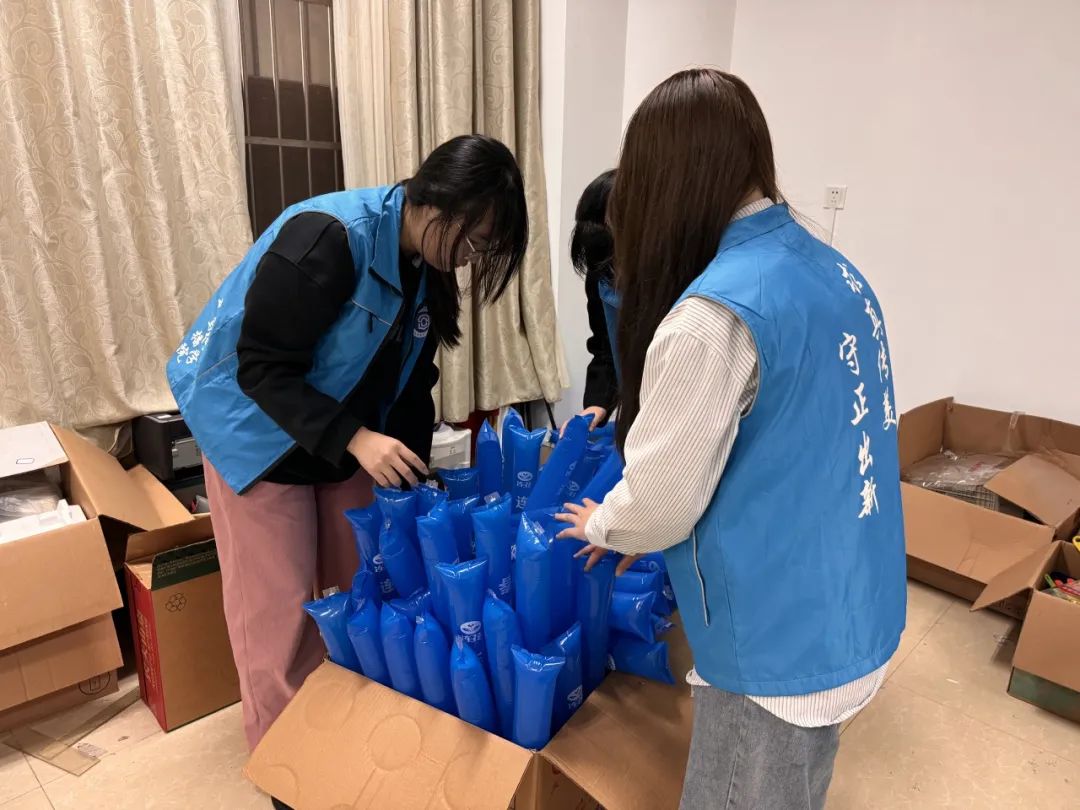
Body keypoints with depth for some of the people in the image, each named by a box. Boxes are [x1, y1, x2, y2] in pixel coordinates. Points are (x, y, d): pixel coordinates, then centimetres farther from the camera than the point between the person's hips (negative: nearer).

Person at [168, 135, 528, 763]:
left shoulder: (428, 268, -5)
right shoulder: (327, 238, -30)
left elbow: (412, 381, 1)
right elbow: (263, 368, -28)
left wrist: (414, 472, -2)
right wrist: (355, 439, -36)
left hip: (352, 438, 7)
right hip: (260, 434, -7)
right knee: (279, 605, 2)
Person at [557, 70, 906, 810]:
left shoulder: (715, 314, -26)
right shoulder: (836, 271, 1)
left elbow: (658, 503, -19)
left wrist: (601, 525, 4)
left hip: (780, 638, -7)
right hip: (853, 611, 8)